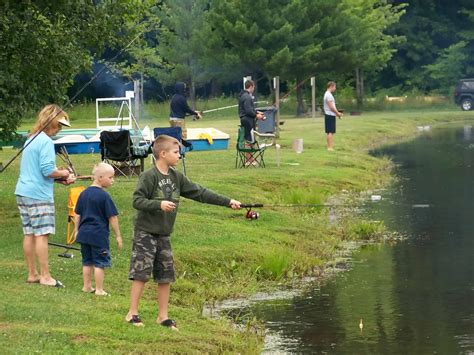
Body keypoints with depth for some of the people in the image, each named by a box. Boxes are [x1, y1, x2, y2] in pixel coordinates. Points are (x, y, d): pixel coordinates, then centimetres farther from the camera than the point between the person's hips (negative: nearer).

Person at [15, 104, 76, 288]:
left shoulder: (31, 139, 17)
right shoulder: (46, 141, -13)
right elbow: (47, 170, -19)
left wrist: (60, 178, 15)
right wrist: (63, 173, -1)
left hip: (23, 192, 9)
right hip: (39, 194, -9)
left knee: (29, 234, 10)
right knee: (42, 234, -6)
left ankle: (32, 274, 15)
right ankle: (45, 276, -5)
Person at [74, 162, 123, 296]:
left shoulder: (84, 194, 6)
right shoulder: (104, 196, -13)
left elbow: (77, 215, 11)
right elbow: (112, 217, -11)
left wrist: (77, 231, 21)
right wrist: (118, 236, -4)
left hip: (84, 233, 6)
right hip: (99, 235, -6)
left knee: (87, 262, 16)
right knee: (99, 263, 0)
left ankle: (87, 286, 23)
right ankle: (99, 289, 2)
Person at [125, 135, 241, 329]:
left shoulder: (176, 177, 8)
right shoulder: (149, 176, -13)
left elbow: (199, 193, 10)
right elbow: (137, 201, -17)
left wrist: (228, 202, 9)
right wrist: (159, 204, -30)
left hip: (164, 234, 7)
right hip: (145, 232, -7)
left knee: (166, 276, 7)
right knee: (141, 273, -6)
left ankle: (163, 316, 15)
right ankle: (132, 313, 1)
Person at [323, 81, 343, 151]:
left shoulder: (327, 94, 17)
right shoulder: (329, 95, -15)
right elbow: (331, 107, -19)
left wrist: (337, 112, 14)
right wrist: (338, 113, -9)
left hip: (329, 115, 11)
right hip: (330, 115, -11)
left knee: (328, 132, 11)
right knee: (331, 132, -11)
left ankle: (330, 147, 15)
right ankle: (330, 147, -13)